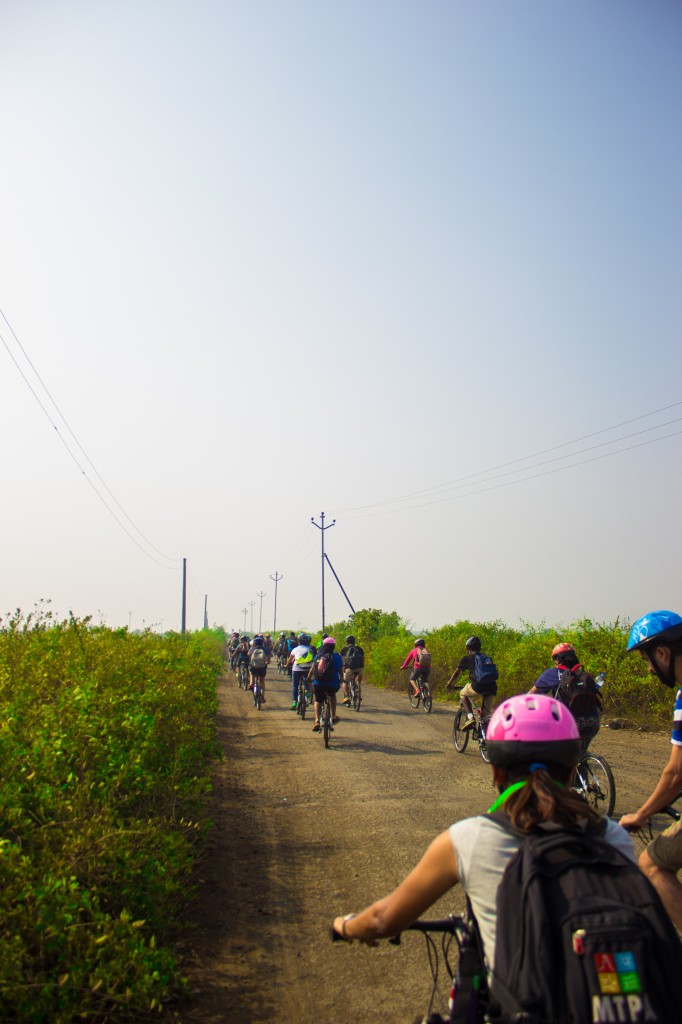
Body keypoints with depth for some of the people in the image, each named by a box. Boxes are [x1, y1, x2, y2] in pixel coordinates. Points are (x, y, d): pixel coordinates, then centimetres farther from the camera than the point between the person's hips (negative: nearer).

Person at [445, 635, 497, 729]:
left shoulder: (467, 658, 16)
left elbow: (456, 673, 27)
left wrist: (449, 684, 42)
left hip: (478, 686, -4)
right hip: (491, 688, 4)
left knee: (463, 694, 25)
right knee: (486, 714, 21)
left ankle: (470, 717, 7)